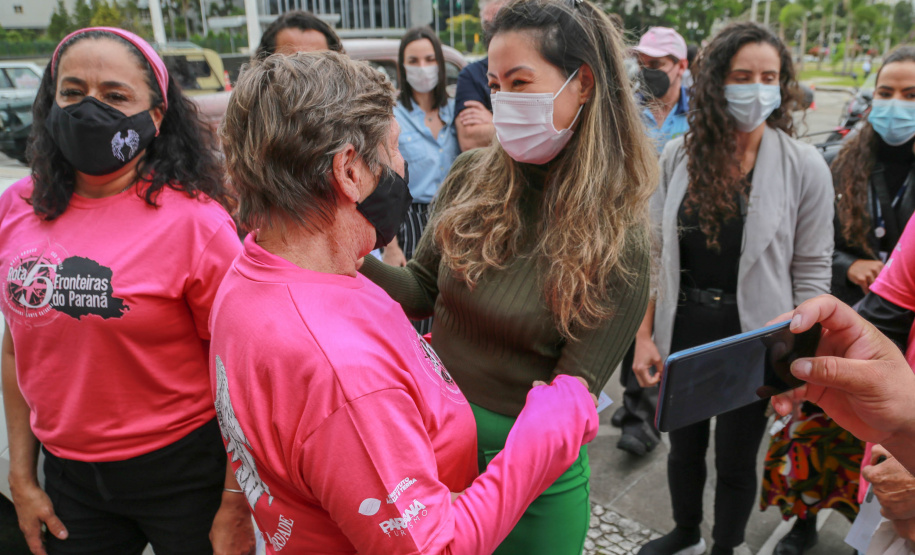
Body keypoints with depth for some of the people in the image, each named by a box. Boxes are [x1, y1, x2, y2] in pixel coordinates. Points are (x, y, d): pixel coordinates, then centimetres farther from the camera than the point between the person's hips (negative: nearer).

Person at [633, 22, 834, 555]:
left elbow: (812, 273, -6)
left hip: (752, 338, -2)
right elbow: (656, 252, 0)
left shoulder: (804, 166, -10)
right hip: (683, 330, 3)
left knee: (736, 458, 14)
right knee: (684, 446, 21)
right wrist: (645, 336, -1)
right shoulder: (678, 156, -4)